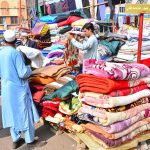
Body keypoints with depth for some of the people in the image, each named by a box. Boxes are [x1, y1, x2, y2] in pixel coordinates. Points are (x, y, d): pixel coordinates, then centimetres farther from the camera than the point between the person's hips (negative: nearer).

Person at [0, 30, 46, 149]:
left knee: (12, 114, 15)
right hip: (18, 88, -6)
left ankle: (15, 140, 26)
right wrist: (29, 68, -1)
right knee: (25, 114, 5)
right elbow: (23, 73, -20)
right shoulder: (16, 53, -18)